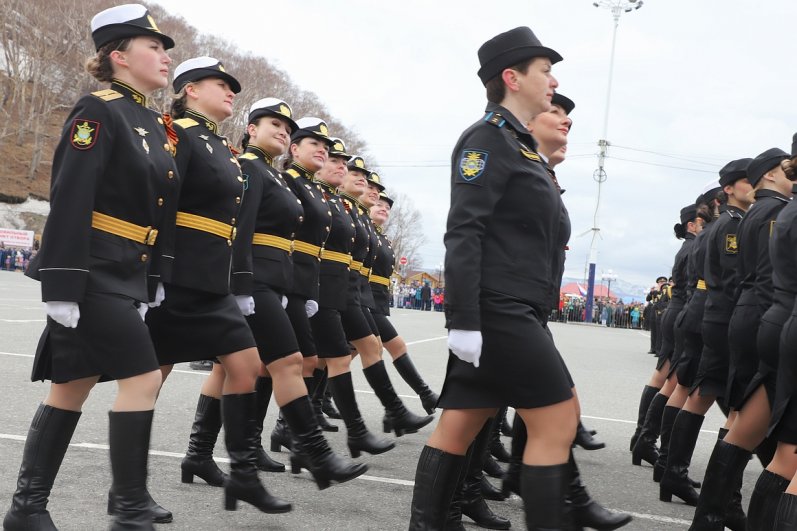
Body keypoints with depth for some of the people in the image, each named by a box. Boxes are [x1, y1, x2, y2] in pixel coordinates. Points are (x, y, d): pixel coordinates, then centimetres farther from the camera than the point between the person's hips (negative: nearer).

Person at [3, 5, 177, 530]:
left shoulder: (156, 126, 16)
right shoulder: (99, 111, -11)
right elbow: (69, 202, -19)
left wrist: (147, 288, 19)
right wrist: (62, 286, -23)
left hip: (124, 276, 9)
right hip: (92, 273, -9)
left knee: (72, 386, 11)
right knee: (143, 377, -10)